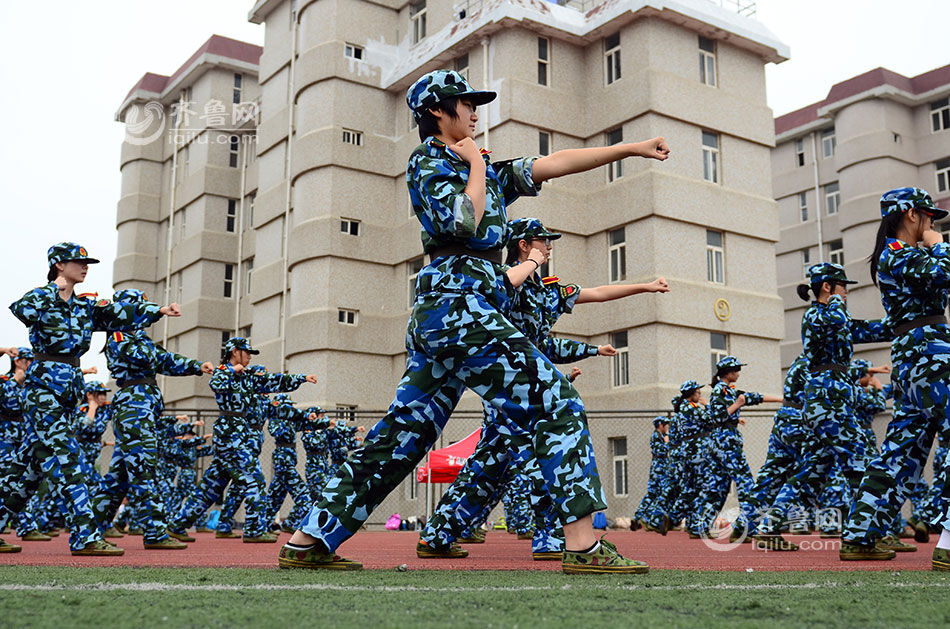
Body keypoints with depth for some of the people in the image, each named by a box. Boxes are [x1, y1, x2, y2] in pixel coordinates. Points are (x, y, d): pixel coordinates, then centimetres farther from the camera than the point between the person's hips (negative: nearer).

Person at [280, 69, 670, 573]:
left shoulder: (484, 171, 26)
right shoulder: (427, 161, 2)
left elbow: (555, 163, 20)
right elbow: (462, 221, -15)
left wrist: (633, 148, 15)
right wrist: (476, 165, 1)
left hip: (439, 316, 9)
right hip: (459, 306, -9)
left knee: (402, 435, 9)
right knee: (556, 403, -10)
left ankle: (307, 542, 13)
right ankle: (583, 546, -13)